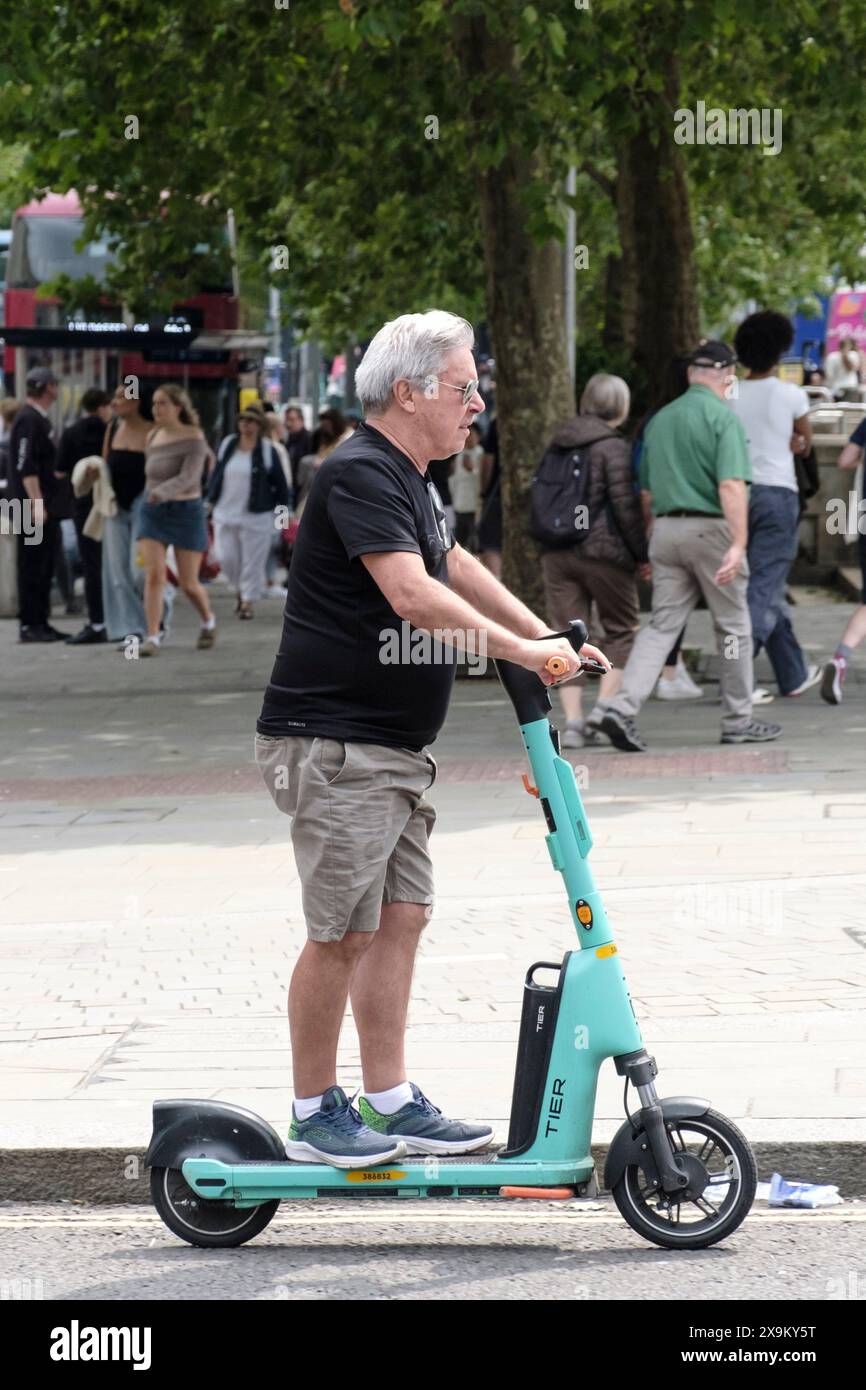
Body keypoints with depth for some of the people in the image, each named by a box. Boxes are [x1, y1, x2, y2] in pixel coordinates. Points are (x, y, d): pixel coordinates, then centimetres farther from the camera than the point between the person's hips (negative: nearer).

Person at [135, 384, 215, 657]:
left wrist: (162, 492, -40)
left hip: (186, 512, -4)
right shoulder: (153, 437, 6)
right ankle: (152, 638, -14)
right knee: (154, 575, -13)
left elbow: (188, 477, -26)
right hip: (152, 512, 4)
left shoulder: (194, 439, -12)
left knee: (189, 583, 2)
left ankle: (208, 622, 31)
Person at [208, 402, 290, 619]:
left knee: (252, 561, 0)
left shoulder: (268, 450, -4)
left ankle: (248, 601, 10)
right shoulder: (227, 445, 7)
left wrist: (282, 510, -1)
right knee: (226, 558, 4)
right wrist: (211, 499, 12)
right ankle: (240, 590, 28)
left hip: (256, 517, -4)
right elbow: (216, 473, 16)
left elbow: (280, 483, 1)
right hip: (225, 513, 4)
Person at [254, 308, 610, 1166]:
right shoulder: (359, 474, -16)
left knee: (400, 918, 9)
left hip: (392, 746, 10)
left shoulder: (409, 478, 17)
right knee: (344, 932, -5)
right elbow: (412, 594, -27)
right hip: (334, 745, -10)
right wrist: (520, 651, -27)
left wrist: (547, 639, 24)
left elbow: (457, 568, 31)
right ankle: (313, 1115, 5)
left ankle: (392, 1105, 14)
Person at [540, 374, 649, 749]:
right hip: (603, 550, -5)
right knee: (623, 630, 9)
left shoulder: (558, 444, 12)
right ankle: (604, 709, -1)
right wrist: (641, 554, -4)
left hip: (556, 553, 5)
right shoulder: (613, 446, -8)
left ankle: (573, 720, -4)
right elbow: (625, 504, -11)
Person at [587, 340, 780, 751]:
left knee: (661, 624, 3)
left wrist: (651, 542, 27)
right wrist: (738, 544, -23)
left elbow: (646, 492, 19)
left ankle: (620, 707, -15)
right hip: (710, 528, -6)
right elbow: (731, 485, -19)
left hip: (666, 528, 6)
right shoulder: (722, 417, -8)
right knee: (733, 626, 8)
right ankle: (738, 721, 16)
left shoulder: (661, 419, 14)